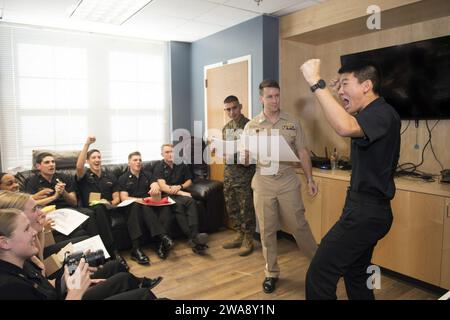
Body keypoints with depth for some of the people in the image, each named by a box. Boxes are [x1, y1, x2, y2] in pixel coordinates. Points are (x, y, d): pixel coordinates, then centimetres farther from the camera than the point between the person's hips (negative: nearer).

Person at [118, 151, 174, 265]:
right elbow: (124, 198, -2)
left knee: (165, 208, -30)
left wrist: (156, 189, -28)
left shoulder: (148, 174, 18)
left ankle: (162, 245, -39)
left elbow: (156, 186, 0)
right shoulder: (123, 178, 10)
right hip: (133, 205, -2)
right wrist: (139, 200, -21)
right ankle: (163, 237, -45)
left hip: (150, 204, 2)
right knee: (145, 207, -37)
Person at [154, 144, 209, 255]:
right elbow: (163, 187, -8)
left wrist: (180, 186, -3)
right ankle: (193, 238, -44)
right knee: (178, 204, -36)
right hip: (167, 195, -3)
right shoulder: (159, 166, 3)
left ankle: (195, 235, -47)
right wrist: (181, 193, -17)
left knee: (191, 201, -31)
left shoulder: (181, 165, 16)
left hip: (180, 193, 3)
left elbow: (189, 181, 19)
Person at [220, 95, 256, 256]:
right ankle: (239, 236, 29)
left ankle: (248, 241, 14)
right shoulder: (226, 128, 12)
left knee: (246, 207, 0)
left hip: (244, 171, -7)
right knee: (231, 207, 13)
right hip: (229, 170, 7)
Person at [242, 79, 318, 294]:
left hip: (288, 181, 0)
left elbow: (302, 152, 7)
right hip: (263, 182, 1)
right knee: (267, 230, 8)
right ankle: (271, 272, 25)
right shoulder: (251, 126, 2)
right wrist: (245, 154, -19)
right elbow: (245, 159, 4)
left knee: (298, 225, 6)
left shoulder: (292, 123, 3)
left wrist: (310, 179, 3)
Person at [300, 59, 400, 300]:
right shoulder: (371, 114, 14)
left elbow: (345, 128, -38)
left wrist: (316, 82, -34)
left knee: (319, 276, -11)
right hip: (366, 208, 11)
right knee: (355, 274, 22)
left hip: (367, 211, -11)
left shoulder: (382, 113, -18)